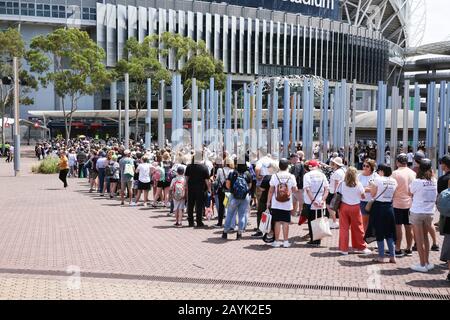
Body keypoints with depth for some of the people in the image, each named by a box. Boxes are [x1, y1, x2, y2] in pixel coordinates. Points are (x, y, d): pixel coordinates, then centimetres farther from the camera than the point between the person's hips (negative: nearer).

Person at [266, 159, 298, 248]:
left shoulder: (274, 176, -6)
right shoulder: (291, 176, -5)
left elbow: (271, 191, -3)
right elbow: (295, 190, -1)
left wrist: (268, 201, 5)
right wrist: (296, 189, 22)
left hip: (276, 204, 0)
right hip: (287, 204, 0)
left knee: (277, 222, 5)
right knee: (286, 222, 6)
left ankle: (277, 241, 8)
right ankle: (286, 241, 9)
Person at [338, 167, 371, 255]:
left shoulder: (342, 184, -6)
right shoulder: (358, 185, -8)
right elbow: (363, 196, 4)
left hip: (344, 206, 1)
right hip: (355, 207, -1)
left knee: (344, 228, 7)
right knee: (357, 228, 11)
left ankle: (343, 249, 9)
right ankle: (361, 247, 23)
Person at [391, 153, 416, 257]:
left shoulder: (395, 173, -12)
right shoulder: (413, 173, 2)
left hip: (398, 203, -4)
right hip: (410, 203, 4)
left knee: (398, 227, 1)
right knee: (409, 227, 10)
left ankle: (398, 250, 5)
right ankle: (408, 249, 17)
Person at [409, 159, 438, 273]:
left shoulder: (416, 182, -15)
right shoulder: (434, 181, -1)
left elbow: (411, 193, -1)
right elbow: (436, 196, 7)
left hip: (417, 213, -4)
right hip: (430, 213, 5)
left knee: (419, 239, 5)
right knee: (425, 237, 19)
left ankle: (422, 264, 8)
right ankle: (427, 262, 24)